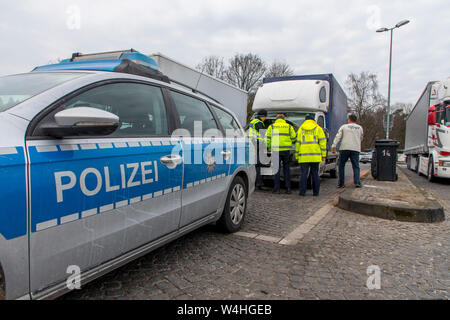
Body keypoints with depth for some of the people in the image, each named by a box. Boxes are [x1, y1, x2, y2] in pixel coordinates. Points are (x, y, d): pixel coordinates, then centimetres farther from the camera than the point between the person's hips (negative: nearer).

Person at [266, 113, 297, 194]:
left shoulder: (272, 126, 5)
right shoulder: (289, 126, 9)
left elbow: (267, 138, 1)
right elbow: (293, 138, 10)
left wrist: (269, 146, 15)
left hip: (276, 150, -1)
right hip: (286, 150, 1)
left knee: (277, 168, 4)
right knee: (286, 168, 11)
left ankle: (277, 188, 4)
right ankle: (288, 188, 9)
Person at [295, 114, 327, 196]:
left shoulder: (301, 129, 11)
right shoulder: (318, 128, 9)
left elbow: (298, 143, 8)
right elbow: (322, 141, 1)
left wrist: (297, 156, 12)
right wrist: (323, 155, 2)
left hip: (304, 156, 0)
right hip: (315, 156, 0)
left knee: (303, 174, 1)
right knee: (315, 174, 7)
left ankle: (302, 191, -2)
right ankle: (316, 192, 11)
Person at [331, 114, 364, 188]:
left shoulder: (344, 127, 9)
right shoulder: (360, 128, 15)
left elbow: (338, 137, -2)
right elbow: (361, 138, 24)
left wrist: (333, 146, -6)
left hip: (344, 148, -1)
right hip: (356, 149, 1)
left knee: (341, 166, 7)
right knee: (356, 166, 7)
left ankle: (341, 183, 7)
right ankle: (357, 182, -5)